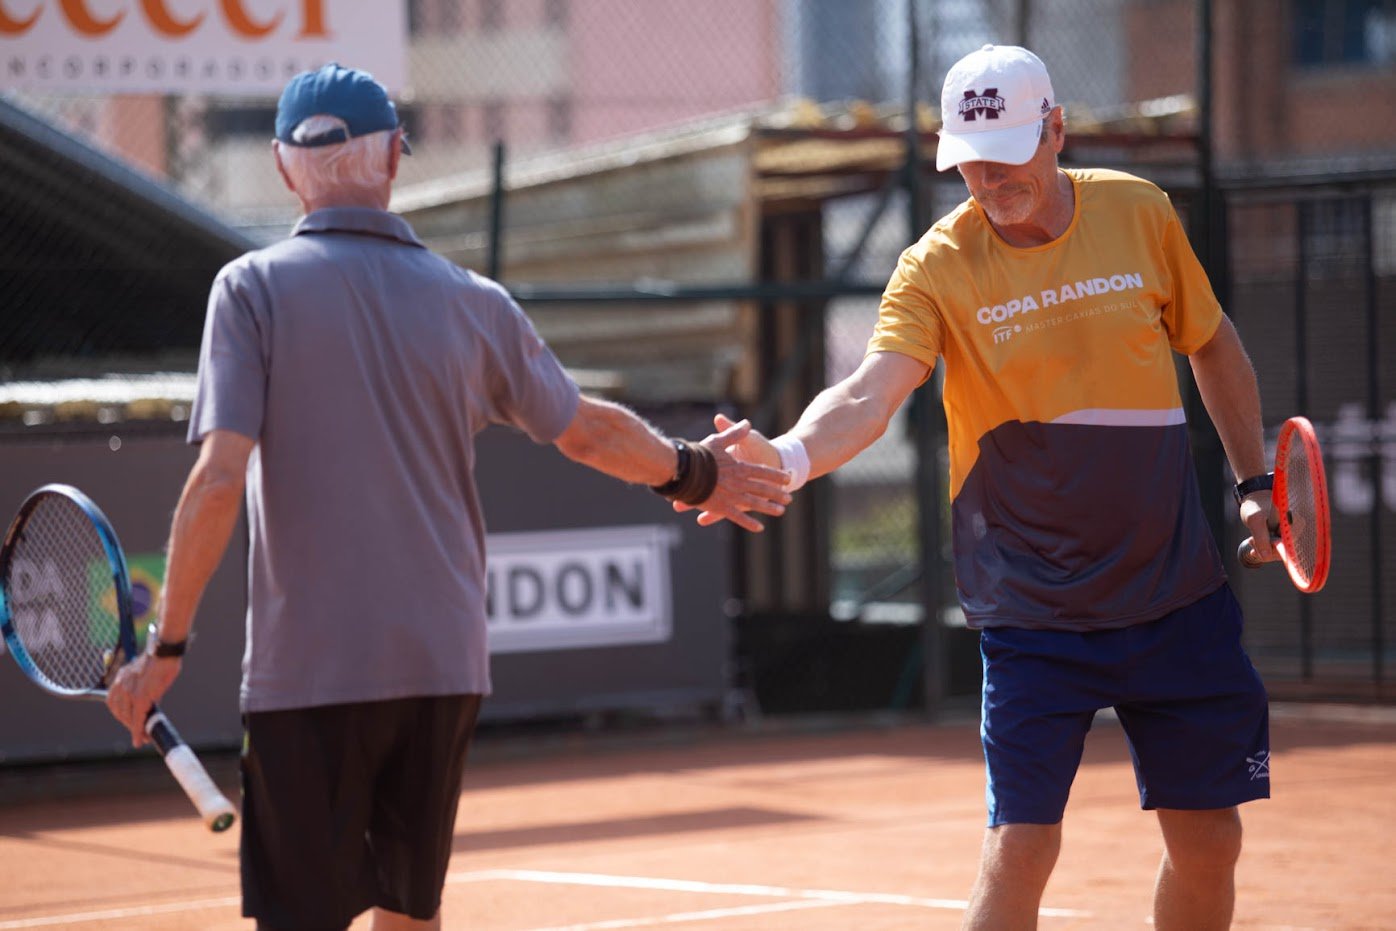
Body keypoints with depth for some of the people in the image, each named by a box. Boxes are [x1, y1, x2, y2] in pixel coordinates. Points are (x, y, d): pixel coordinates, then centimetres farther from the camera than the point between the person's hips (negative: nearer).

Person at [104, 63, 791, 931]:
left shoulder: (254, 288, -6)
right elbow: (590, 430, 18)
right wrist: (692, 472, 36)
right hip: (444, 664, 4)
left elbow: (219, 477, -14)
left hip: (307, 669, -3)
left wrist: (167, 646, -8)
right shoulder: (472, 303, 4)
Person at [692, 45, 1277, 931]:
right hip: (1035, 613, -3)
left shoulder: (1139, 212, -1)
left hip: (1178, 593, 3)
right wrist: (790, 456, -45)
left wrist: (1255, 479, 13)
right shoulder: (938, 267, -10)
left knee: (1209, 841, 6)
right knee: (1021, 847, -12)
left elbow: (1212, 342, 15)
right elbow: (871, 393, -25)